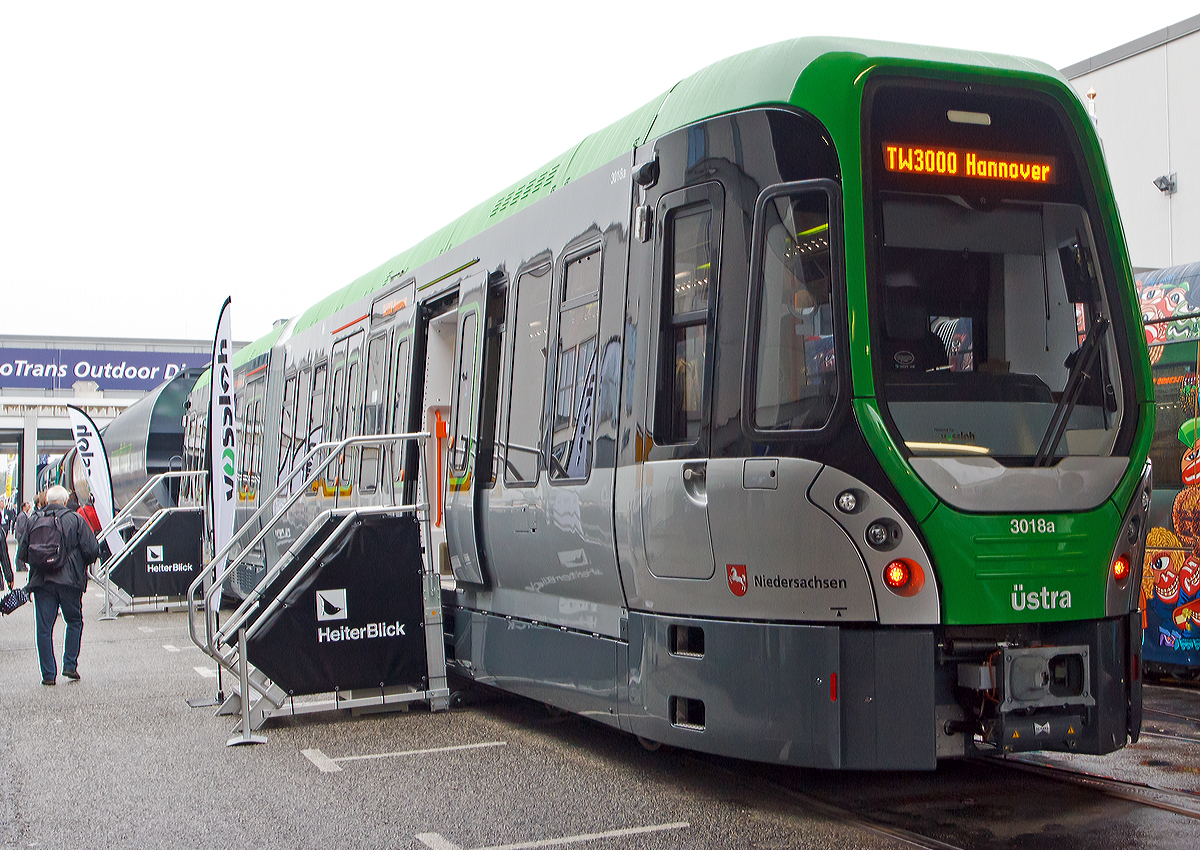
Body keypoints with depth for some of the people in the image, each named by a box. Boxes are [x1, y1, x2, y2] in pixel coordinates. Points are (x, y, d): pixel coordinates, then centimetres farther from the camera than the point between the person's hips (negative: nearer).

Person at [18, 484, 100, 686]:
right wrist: (81, 564, 13)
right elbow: (92, 550, -6)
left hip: (41, 581, 2)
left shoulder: (34, 522, 6)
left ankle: (48, 673, 4)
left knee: (44, 627, 5)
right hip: (69, 581, -2)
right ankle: (70, 665, 8)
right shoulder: (75, 520, -2)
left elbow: (22, 554, 9)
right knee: (74, 621, 15)